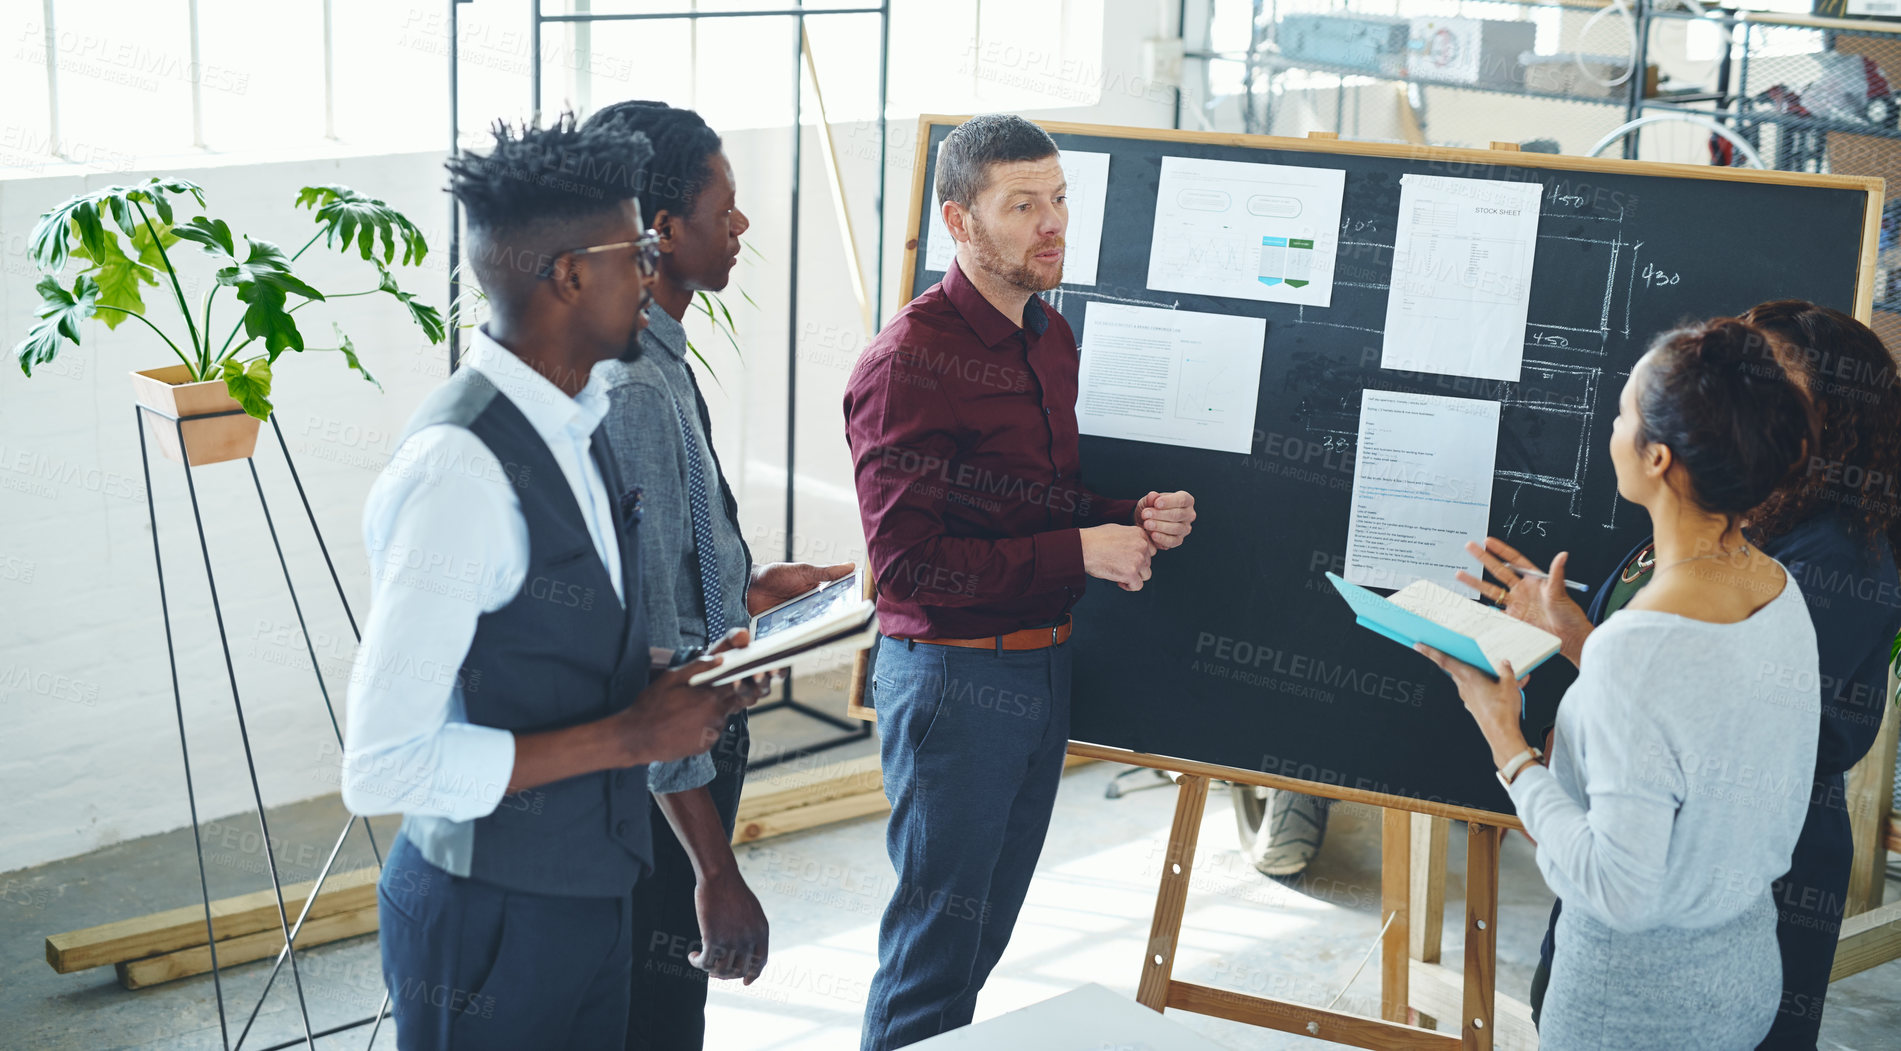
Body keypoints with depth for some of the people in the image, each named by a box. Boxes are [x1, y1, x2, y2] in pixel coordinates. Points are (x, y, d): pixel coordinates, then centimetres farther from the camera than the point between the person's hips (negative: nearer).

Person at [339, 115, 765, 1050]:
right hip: (490, 925, -8)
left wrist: (675, 685, 0)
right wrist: (628, 736, -21)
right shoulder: (459, 469, -24)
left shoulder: (574, 427, 4)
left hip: (590, 893, 8)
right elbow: (383, 768, -26)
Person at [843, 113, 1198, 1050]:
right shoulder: (910, 359, -18)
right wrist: (1078, 552, -20)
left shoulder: (1051, 338, 10)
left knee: (987, 930, 18)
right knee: (936, 935, 1)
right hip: (952, 671, -8)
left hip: (1044, 664, 8)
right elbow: (909, 559, -22)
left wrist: (1132, 520, 0)